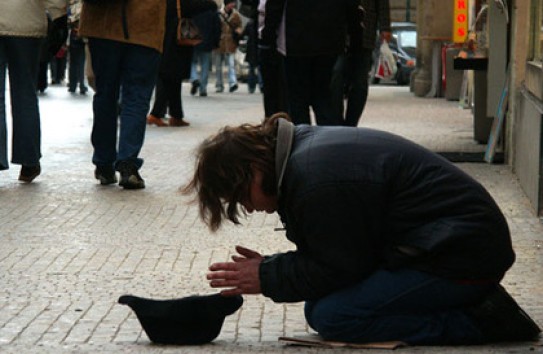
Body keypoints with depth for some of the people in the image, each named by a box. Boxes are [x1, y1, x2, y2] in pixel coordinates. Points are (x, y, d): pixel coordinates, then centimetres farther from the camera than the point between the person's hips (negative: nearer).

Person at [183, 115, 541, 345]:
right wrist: (270, 266, 4)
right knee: (319, 309, 6)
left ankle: (481, 321, -12)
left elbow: (338, 268, -18)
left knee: (330, 316, -19)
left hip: (463, 256, -11)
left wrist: (267, 277, -7)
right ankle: (479, 306, 8)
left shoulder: (317, 180, -23)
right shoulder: (305, 148, 11)